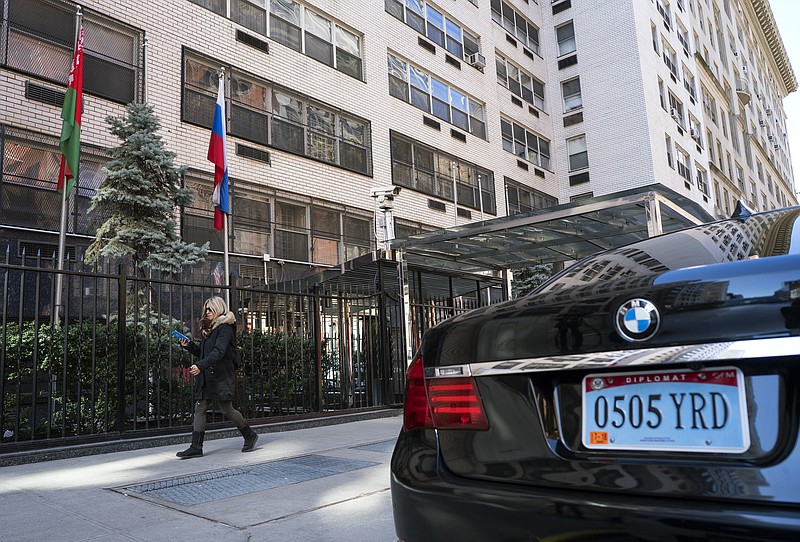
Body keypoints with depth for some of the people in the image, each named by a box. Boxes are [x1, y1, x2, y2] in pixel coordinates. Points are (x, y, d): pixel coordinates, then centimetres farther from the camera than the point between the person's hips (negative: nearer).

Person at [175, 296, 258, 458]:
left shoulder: (225, 328, -9)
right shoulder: (208, 329, 19)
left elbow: (218, 352, -22)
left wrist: (200, 365, -32)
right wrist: (188, 345, 7)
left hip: (221, 377, -8)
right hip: (206, 377, 8)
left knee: (227, 409, -1)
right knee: (199, 408, 1)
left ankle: (250, 435, 18)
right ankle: (196, 447, 3)